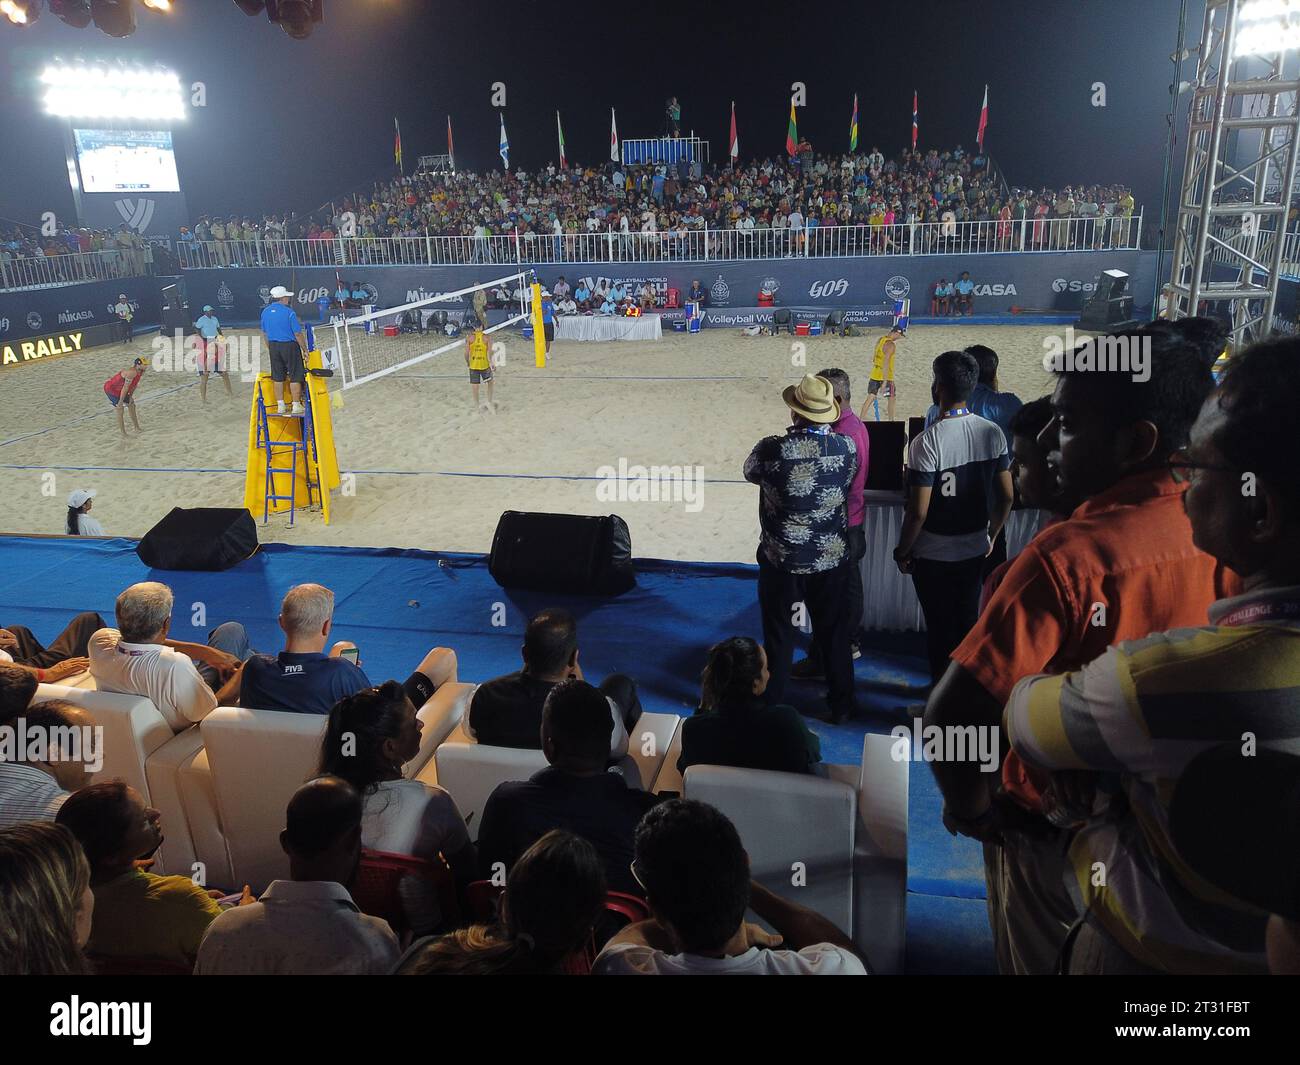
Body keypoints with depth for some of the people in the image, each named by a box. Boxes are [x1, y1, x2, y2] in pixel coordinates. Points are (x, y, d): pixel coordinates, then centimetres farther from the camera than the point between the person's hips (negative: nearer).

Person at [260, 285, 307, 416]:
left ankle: (280, 406, 13)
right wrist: (305, 350, -4)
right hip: (289, 346, -6)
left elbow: (264, 333, 13)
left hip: (273, 346, 6)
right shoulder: (289, 312, -13)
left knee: (278, 378, 11)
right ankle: (296, 406, 2)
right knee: (295, 377, 1)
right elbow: (298, 334, -13)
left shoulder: (265, 312, 5)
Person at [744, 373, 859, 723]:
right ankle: (841, 705, 32)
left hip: (782, 559, -2)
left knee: (779, 635, 14)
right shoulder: (847, 447, -12)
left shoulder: (771, 449, -21)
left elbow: (750, 472, 1)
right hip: (832, 558, 2)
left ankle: (772, 706, 27)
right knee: (834, 633, 18)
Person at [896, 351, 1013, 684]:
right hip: (974, 549, 5)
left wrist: (902, 552, -6)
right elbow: (1007, 495, 1)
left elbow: (918, 511, -21)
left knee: (940, 629, 8)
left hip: (934, 555, -5)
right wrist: (991, 537, 15)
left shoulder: (926, 442, -22)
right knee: (968, 624, 18)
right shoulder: (993, 434, -5)